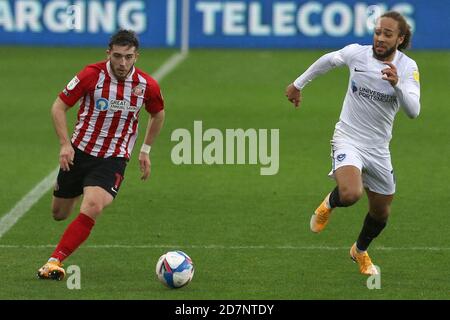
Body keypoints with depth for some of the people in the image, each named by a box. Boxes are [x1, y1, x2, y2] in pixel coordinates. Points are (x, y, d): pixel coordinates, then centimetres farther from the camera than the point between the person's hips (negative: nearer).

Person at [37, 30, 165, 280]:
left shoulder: (147, 85, -10)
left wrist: (146, 150, 13)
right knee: (60, 214, 13)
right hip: (79, 152, 1)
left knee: (92, 207, -27)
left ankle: (55, 261, -19)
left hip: (114, 159, -1)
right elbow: (59, 106, -5)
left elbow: (158, 114, 13)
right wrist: (65, 144, -15)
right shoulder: (91, 75, -15)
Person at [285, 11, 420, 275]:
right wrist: (299, 83, 23)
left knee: (381, 212, 15)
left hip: (379, 149, 3)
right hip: (349, 140, -3)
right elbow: (328, 60, 12)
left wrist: (397, 84, -39)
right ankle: (330, 203, 7)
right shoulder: (357, 53, -11)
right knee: (351, 194, -31)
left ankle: (361, 251, 48)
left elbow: (413, 111, -21)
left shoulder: (408, 68, -9)